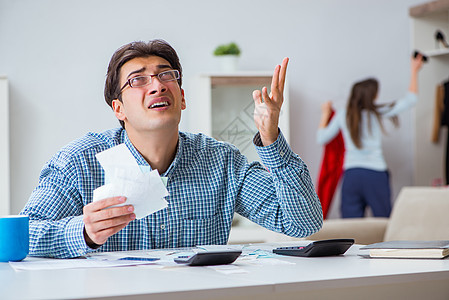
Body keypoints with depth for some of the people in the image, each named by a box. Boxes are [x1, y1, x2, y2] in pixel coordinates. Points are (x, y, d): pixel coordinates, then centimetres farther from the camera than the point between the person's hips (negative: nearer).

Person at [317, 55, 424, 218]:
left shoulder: (342, 116, 5)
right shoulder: (377, 113, -2)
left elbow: (322, 138, 14)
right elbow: (410, 99, 5)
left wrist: (325, 114, 27)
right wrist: (414, 71, 17)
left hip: (351, 175, 3)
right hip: (376, 174, -3)